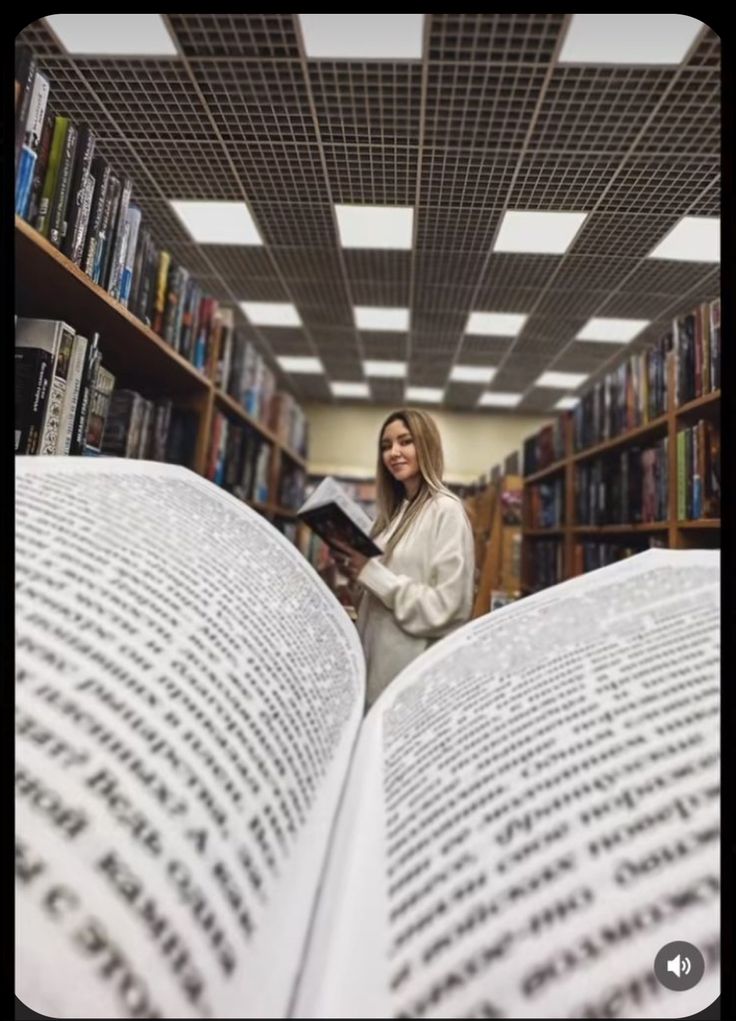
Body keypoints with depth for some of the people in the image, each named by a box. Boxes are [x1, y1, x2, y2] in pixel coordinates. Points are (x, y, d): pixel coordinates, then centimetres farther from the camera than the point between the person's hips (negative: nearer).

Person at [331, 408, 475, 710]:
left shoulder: (447, 511, -14)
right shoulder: (397, 510, 10)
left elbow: (448, 607, -21)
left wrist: (371, 573, -21)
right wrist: (356, 571, -3)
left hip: (414, 672, -7)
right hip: (377, 657, 7)